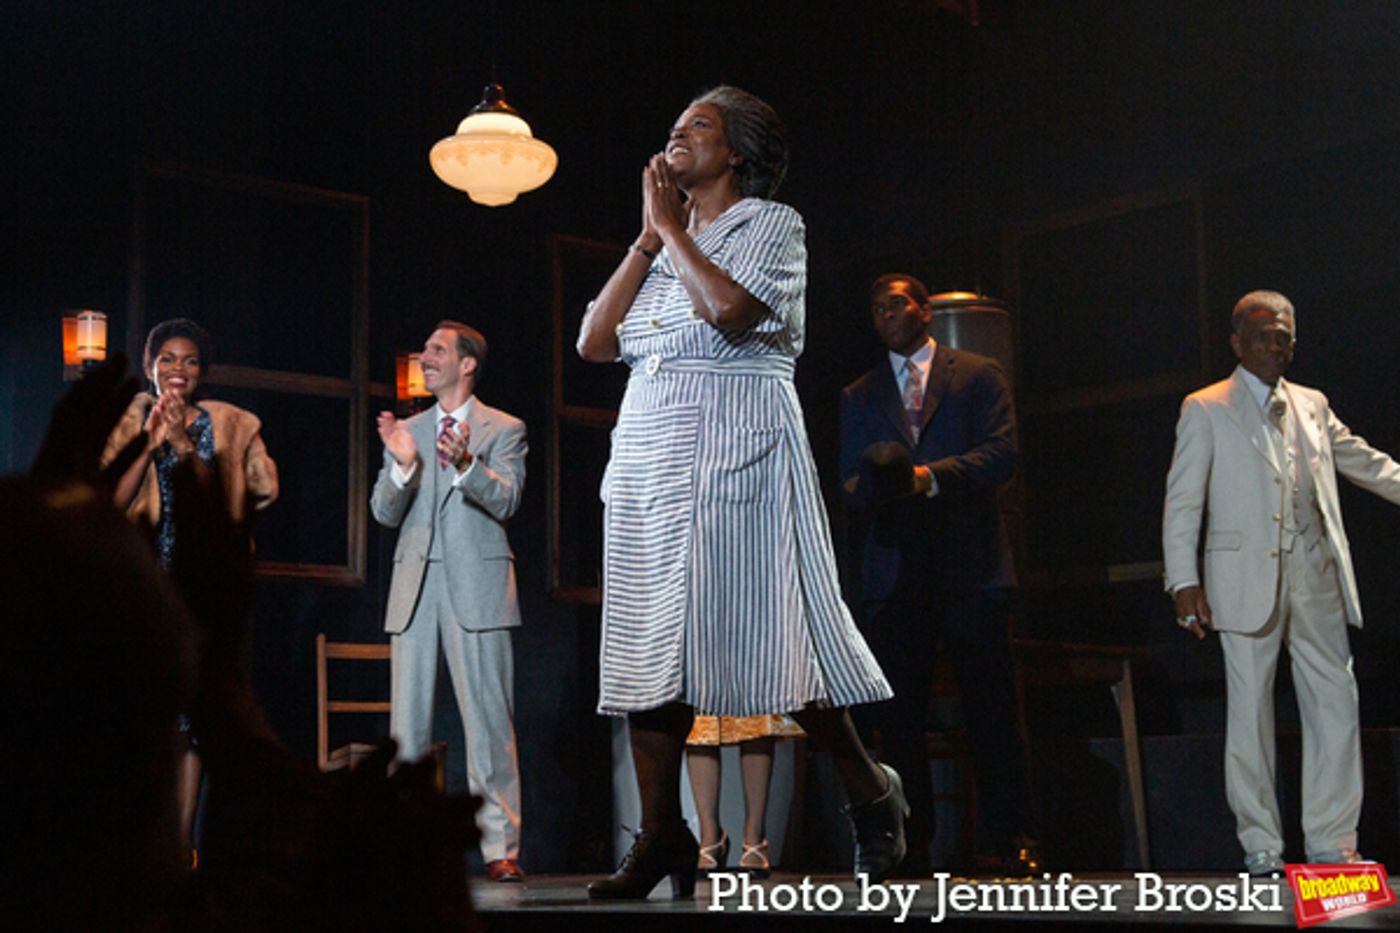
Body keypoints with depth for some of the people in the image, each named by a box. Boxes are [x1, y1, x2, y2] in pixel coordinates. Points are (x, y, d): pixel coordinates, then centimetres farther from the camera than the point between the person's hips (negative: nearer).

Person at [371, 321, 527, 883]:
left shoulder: (504, 430, 7)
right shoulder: (408, 431, 17)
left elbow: (506, 502, -7)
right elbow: (385, 513, 10)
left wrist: (466, 463, -25)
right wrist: (403, 465, -10)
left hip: (475, 584, -4)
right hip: (414, 584, 4)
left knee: (488, 718, -7)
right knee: (406, 721, 3)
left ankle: (501, 847, -5)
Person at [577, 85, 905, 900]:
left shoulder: (769, 223, 3)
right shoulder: (661, 248, 21)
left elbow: (729, 310, -18)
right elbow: (595, 342, 10)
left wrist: (674, 228, -4)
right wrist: (649, 237, 7)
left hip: (731, 450, -6)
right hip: (647, 460, 6)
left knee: (762, 631, -7)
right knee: (649, 642, -1)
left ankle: (872, 792, 11)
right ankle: (662, 840, 1)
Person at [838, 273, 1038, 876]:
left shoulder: (978, 376, 10)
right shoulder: (858, 396, 19)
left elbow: (1002, 454, -4)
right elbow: (851, 485, 10)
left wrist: (929, 476, -16)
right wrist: (873, 489, -14)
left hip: (971, 562, -3)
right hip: (894, 572, 3)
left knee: (992, 708, -4)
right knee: (896, 714, 1)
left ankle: (1013, 843, 1)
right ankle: (909, 848, 7)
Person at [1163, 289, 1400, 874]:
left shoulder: (1311, 405, 16)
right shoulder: (1205, 410, 3)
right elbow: (1182, 502, -1)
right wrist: (1184, 581, -10)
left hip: (1316, 574, 4)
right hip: (1248, 579, -4)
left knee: (1336, 703, 1)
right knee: (1249, 709, -1)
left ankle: (1332, 841, 10)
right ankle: (1260, 846, 8)